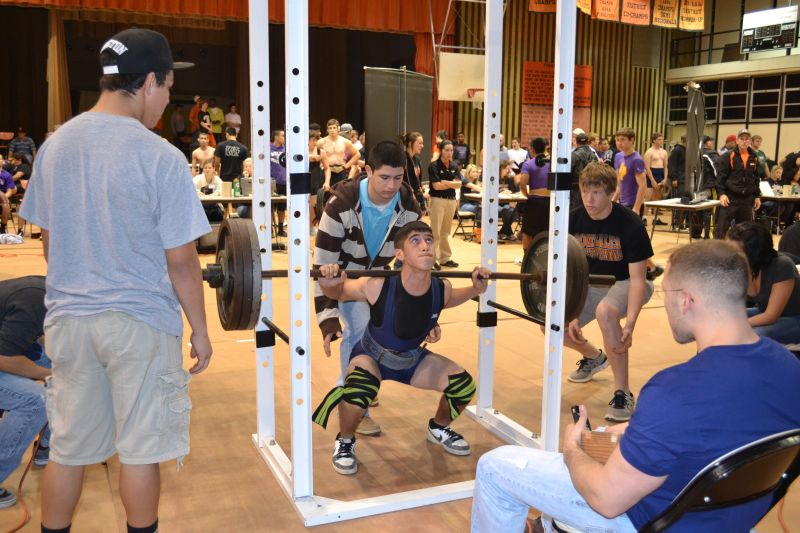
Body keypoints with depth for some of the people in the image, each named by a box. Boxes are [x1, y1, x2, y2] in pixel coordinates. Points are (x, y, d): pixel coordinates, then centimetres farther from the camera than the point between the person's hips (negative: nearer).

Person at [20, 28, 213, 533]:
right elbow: (181, 261, -13)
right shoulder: (161, 157, -16)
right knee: (139, 450, 10)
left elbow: (49, 239, 8)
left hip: (68, 318, 5)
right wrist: (200, 330, -1)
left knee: (68, 448, 17)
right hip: (140, 321, -5)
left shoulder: (54, 145, 1)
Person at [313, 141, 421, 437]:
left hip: (378, 274, 5)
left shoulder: (408, 205, -20)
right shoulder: (342, 204, -33)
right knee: (360, 329, -20)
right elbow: (324, 266, -31)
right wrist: (328, 319, -36)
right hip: (342, 275, -5)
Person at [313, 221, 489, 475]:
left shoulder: (441, 289, -23)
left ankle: (439, 429, 28)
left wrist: (476, 289, -11)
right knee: (358, 393, -37)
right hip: (371, 357, -4)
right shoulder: (377, 286, -35)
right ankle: (344, 442, -4)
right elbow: (337, 292, -17)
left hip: (412, 358, 5)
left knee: (464, 386, -6)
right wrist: (327, 282, -39)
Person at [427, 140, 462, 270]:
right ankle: (433, 259, -1)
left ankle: (445, 258, 22)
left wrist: (446, 182, -15)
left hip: (451, 200, 5)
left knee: (446, 232, 14)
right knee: (435, 232, -4)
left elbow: (458, 184, 0)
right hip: (438, 200, -5)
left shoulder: (454, 165, 8)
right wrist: (453, 183, -6)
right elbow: (436, 186, -15)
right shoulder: (434, 166, -8)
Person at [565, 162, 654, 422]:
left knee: (605, 311, -39)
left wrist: (629, 324, -37)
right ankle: (594, 357, 24)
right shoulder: (574, 220, -11)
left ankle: (623, 394, -26)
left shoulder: (630, 224, -24)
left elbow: (637, 279, -25)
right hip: (592, 284, 5)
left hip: (626, 284, -5)